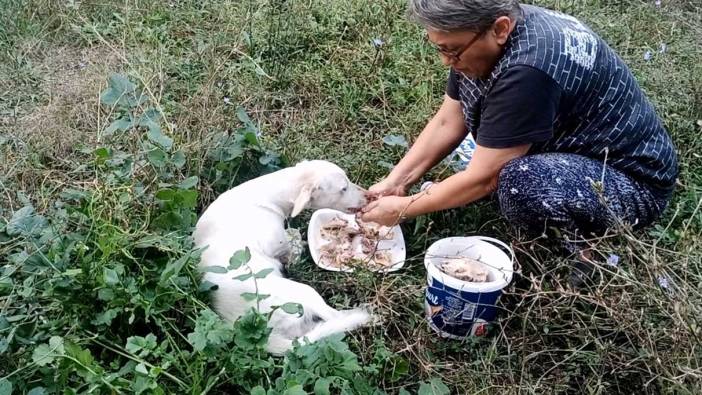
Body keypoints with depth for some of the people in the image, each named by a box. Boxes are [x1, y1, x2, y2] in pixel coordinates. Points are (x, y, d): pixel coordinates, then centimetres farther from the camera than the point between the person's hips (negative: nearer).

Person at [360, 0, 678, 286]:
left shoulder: (528, 70, -35)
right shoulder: (489, 34, -8)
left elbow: (482, 178, -27)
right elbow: (447, 122, 0)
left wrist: (403, 209, -15)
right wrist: (395, 181, -6)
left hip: (636, 182, -8)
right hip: (574, 145, 9)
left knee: (519, 182, -37)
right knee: (468, 82, 4)